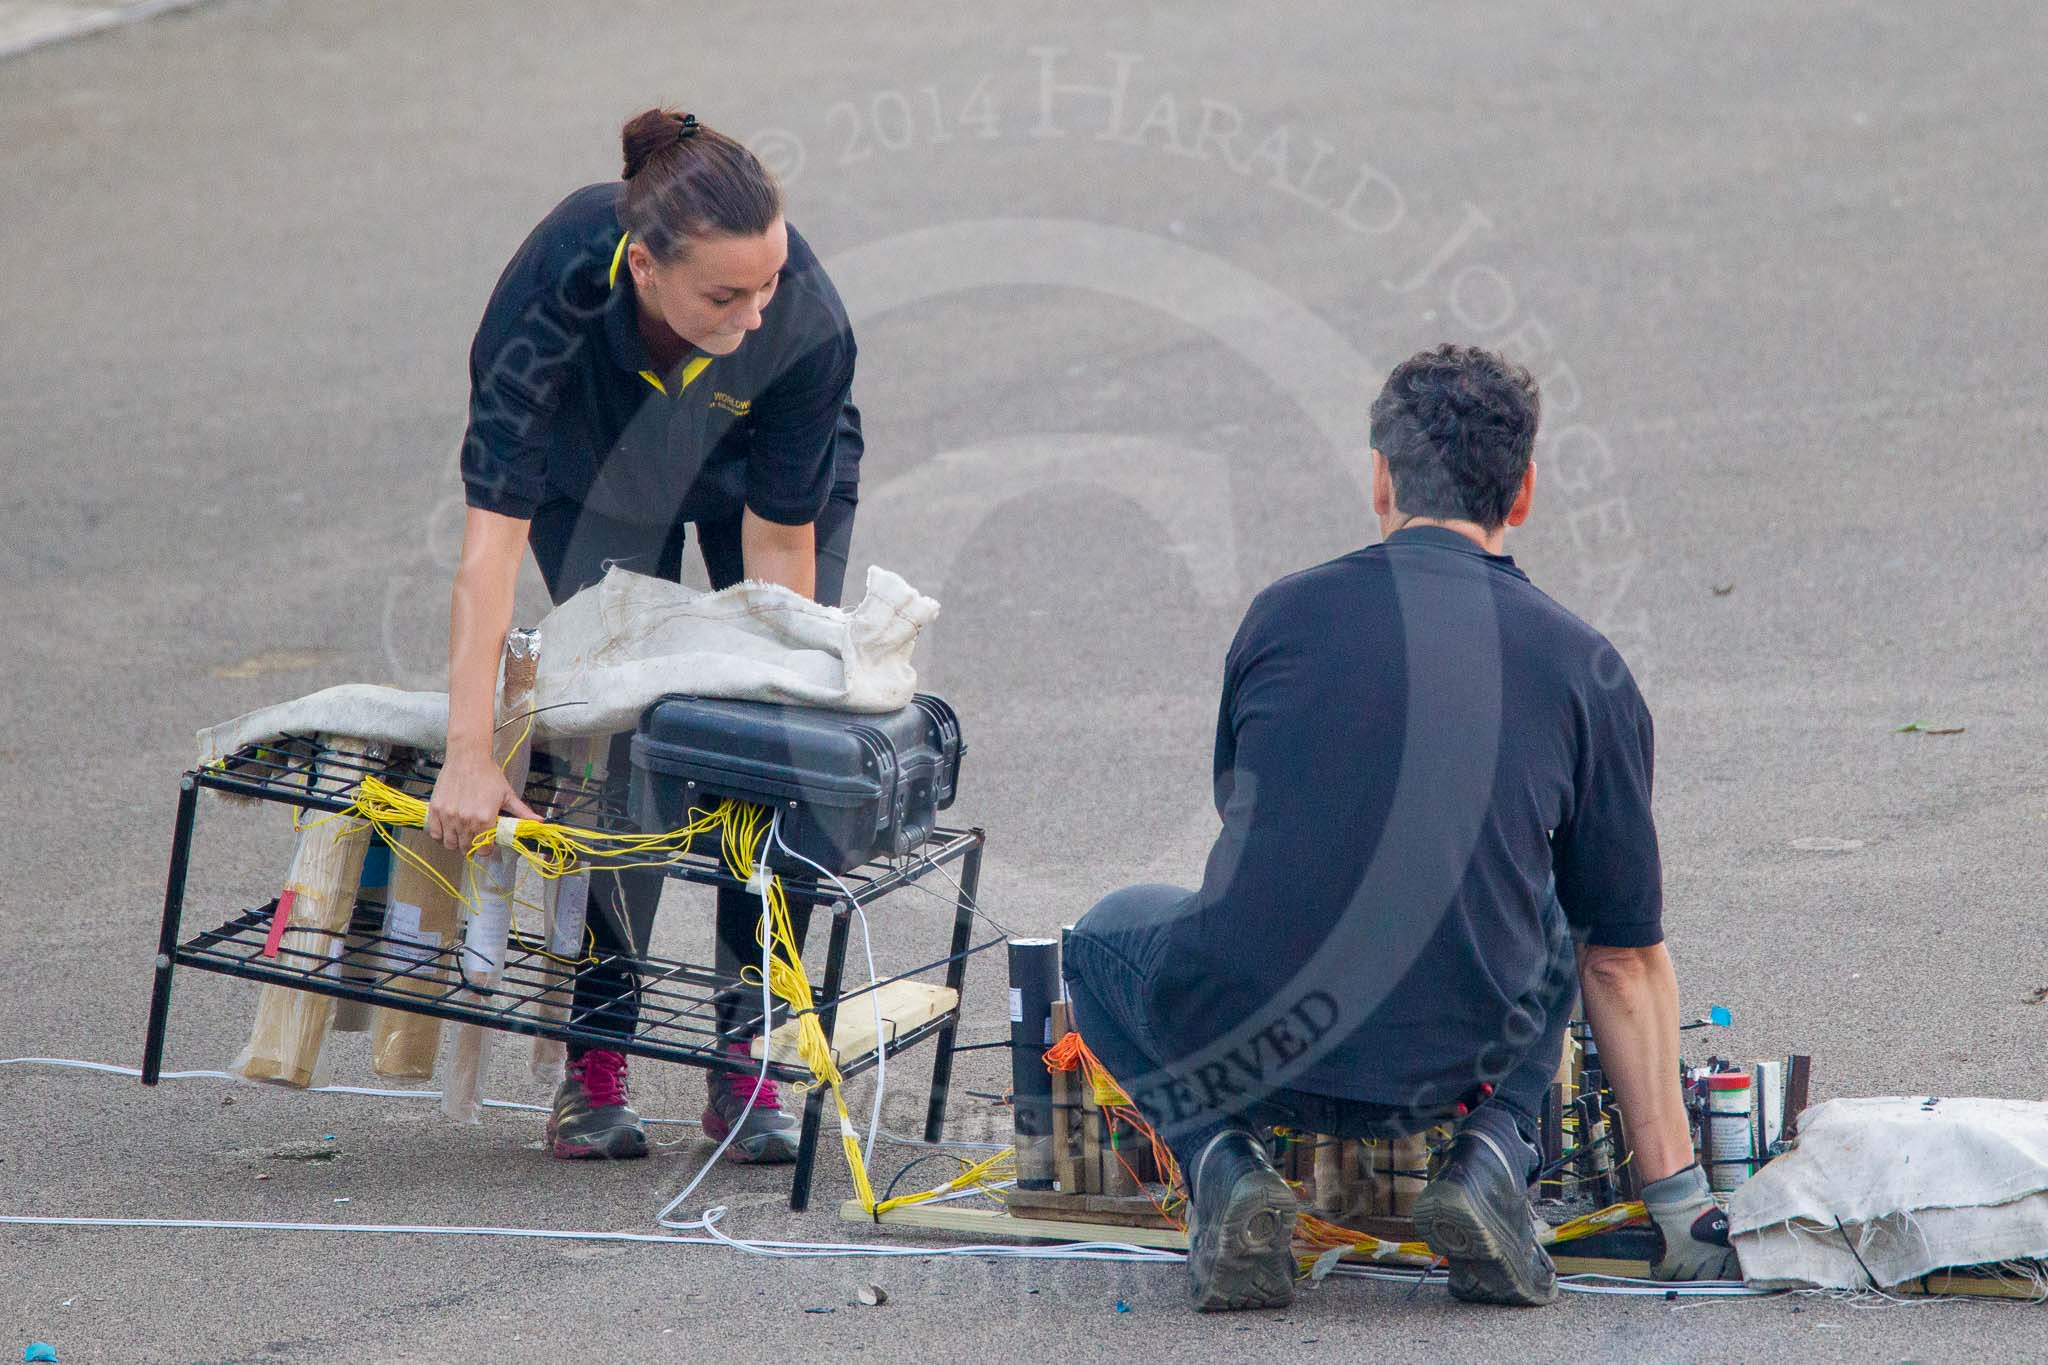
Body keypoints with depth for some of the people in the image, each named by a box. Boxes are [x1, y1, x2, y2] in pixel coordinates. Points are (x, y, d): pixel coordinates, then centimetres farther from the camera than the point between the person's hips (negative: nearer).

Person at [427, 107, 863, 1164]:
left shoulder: (805, 323, -39)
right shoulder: (560, 280, -41)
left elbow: (782, 537, -25)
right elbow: (493, 528, -43)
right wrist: (468, 755, -47)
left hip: (769, 465, 0)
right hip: (598, 470, 0)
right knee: (613, 732, -14)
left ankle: (749, 1054, -1)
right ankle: (596, 1051, -5)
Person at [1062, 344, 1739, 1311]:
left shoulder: (1285, 615, 7)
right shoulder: (1584, 668, 6)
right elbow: (1627, 958, 10)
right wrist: (1679, 1197, 18)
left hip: (1243, 1052, -1)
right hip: (1450, 1070, 1)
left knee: (1108, 937, 33)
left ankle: (1221, 1166, 5)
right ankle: (1492, 1153, 8)